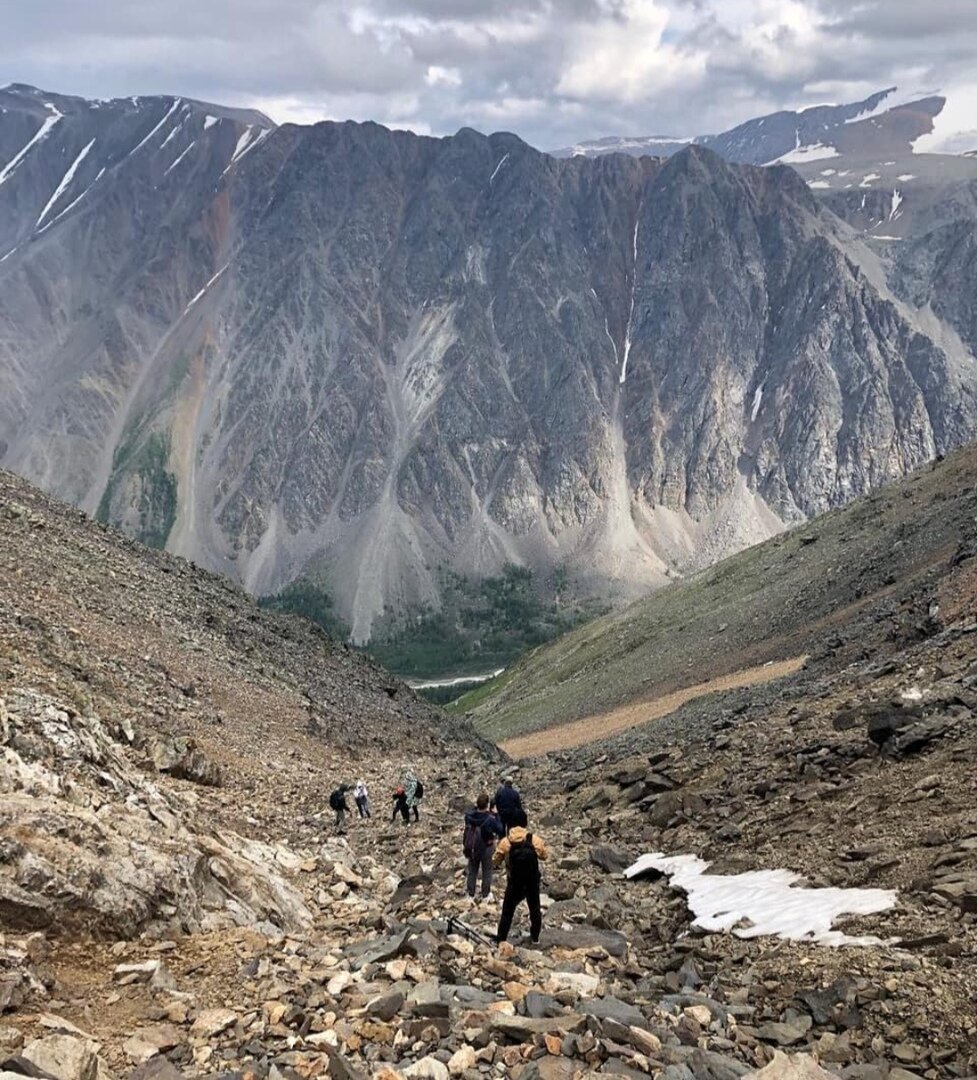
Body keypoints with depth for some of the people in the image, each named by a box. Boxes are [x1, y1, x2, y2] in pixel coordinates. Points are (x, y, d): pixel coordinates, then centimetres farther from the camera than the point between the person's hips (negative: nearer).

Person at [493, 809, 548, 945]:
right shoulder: (535, 840, -14)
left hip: (514, 884, -1)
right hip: (532, 883, 1)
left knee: (507, 911, 13)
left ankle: (501, 939, 14)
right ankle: (535, 937, 32)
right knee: (535, 909, 22)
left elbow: (495, 861, -5)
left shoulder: (505, 842, -15)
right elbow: (544, 855, 2)